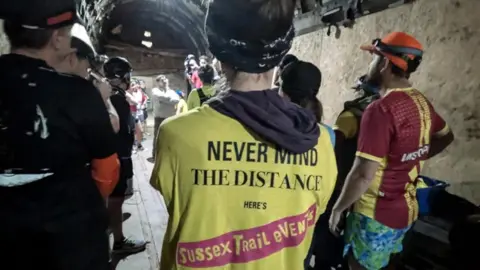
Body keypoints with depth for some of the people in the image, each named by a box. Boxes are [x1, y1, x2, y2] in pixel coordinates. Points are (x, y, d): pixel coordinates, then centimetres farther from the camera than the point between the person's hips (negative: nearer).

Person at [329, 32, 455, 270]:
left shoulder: (381, 109, -26)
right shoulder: (421, 102, 2)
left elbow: (364, 174, -27)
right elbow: (445, 136, 21)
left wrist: (337, 208, -14)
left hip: (376, 215, -8)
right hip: (405, 209, 8)